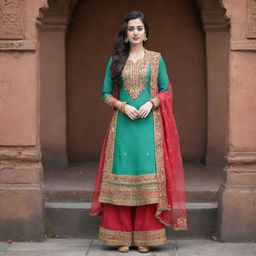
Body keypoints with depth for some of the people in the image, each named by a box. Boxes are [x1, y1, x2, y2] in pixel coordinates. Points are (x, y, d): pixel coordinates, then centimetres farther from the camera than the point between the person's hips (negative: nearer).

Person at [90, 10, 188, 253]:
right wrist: (123, 106, -9)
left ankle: (145, 236, 3)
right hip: (123, 125, 1)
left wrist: (151, 103, -11)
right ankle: (122, 236, 5)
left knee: (148, 177, -3)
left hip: (149, 124, 0)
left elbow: (166, 91, 7)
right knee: (122, 176, -1)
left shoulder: (156, 58, 7)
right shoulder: (115, 60, 8)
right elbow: (106, 94, 8)